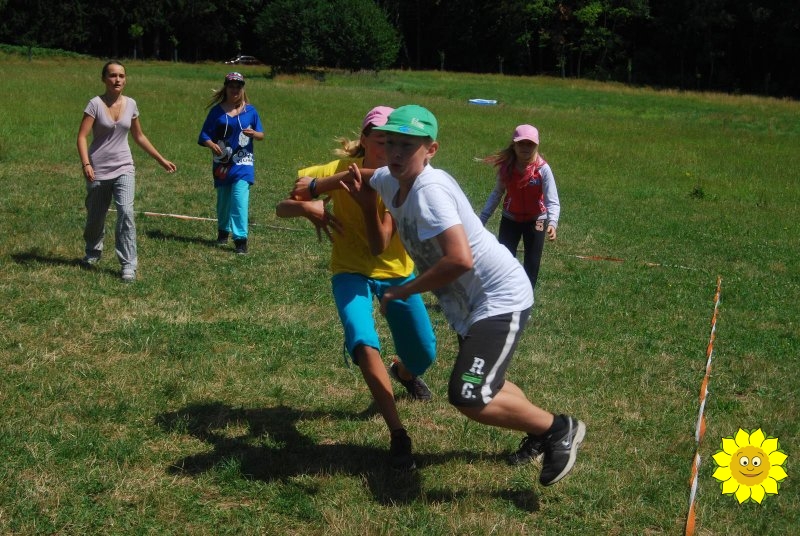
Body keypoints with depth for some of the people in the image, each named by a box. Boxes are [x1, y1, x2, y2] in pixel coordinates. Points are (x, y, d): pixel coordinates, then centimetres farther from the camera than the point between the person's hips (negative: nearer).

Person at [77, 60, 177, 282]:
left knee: (126, 213, -16)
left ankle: (129, 265, -11)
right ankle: (93, 254, 38)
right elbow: (82, 136, -13)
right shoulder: (96, 104, -9)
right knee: (95, 217, 10)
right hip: (98, 170, -2)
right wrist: (86, 164, -26)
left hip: (123, 169, 2)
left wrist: (161, 160, 15)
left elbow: (139, 136, 15)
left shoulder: (130, 104, 3)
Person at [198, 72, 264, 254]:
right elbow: (204, 136, 1)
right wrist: (211, 144, -21)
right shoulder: (217, 111, 4)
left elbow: (261, 135, 9)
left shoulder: (250, 111, 4)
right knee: (223, 199, 14)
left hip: (243, 163, -2)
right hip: (222, 163, 2)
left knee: (240, 199, -14)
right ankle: (223, 231, 34)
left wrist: (253, 134, -14)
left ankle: (241, 239, -14)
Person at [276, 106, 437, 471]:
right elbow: (282, 209, -16)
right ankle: (397, 434, -22)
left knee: (424, 354, 8)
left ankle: (404, 372, 49)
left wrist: (371, 198, -39)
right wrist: (309, 207, -37)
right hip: (352, 271, -1)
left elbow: (380, 245, -27)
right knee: (364, 342, -28)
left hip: (397, 272, 2)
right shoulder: (340, 170, -18)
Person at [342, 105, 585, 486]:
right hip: (468, 304, 10)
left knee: (468, 397, -20)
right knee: (484, 386, 25)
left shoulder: (430, 190, -25)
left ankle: (559, 429, 0)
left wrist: (403, 291, -24)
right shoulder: (388, 181, 2)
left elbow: (460, 259, -37)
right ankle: (539, 434, 48)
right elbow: (361, 179, 27)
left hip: (501, 300, -10)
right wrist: (353, 179, 4)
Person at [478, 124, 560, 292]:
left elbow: (552, 201, -26)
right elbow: (497, 194, 1)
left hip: (535, 221, -2)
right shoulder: (506, 167, -13)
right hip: (510, 219, 2)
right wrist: (482, 219, -1)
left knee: (531, 265, 9)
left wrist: (552, 223, -43)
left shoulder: (543, 169, -22)